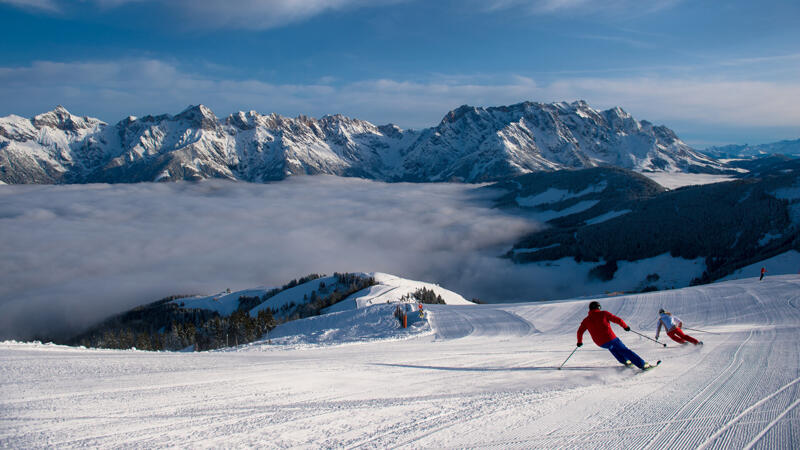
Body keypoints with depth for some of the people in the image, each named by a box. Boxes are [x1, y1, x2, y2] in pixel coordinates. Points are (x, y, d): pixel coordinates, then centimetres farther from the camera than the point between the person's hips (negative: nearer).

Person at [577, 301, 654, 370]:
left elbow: (580, 332, 10)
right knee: (624, 350, 7)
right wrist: (625, 326, 17)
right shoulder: (603, 313, 1)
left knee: (611, 347, 35)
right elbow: (618, 320, 0)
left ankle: (625, 361, 34)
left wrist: (579, 342, 27)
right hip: (610, 338, -3)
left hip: (601, 344, 3)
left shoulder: (586, 320, 9)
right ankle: (642, 364, 0)